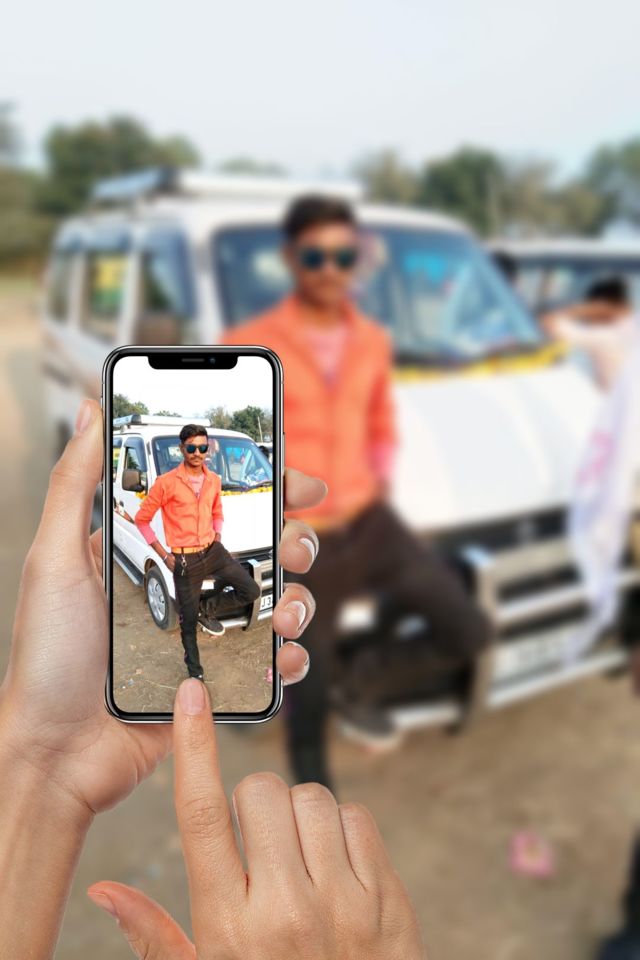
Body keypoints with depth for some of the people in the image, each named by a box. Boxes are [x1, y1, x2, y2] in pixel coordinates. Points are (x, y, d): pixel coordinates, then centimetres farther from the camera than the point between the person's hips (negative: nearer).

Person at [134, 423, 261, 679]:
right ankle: (195, 671, 29)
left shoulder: (214, 480, 3)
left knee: (251, 591, -4)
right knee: (188, 621, 8)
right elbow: (142, 519, -6)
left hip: (213, 552, 5)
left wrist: (218, 537, 4)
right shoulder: (167, 483, -14)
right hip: (185, 560, -4)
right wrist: (163, 554, -8)